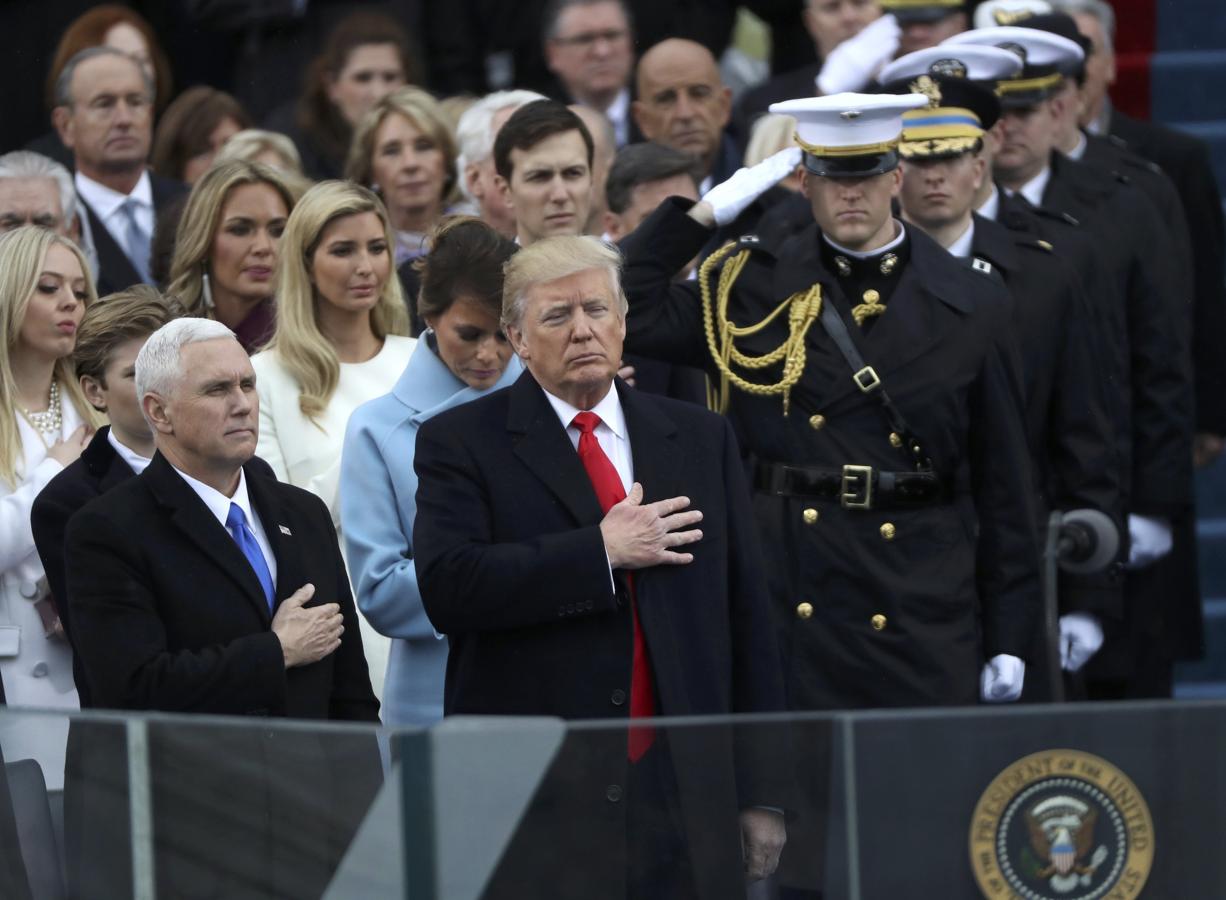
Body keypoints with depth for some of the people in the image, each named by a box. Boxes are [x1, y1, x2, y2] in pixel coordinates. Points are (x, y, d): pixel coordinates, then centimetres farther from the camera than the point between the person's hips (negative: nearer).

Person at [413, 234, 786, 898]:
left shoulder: (700, 439, 13)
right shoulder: (460, 443, 2)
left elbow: (745, 619, 13)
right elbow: (446, 588, -15)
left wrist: (761, 792, 10)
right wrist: (601, 551, -16)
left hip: (685, 797, 3)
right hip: (532, 808, -3)